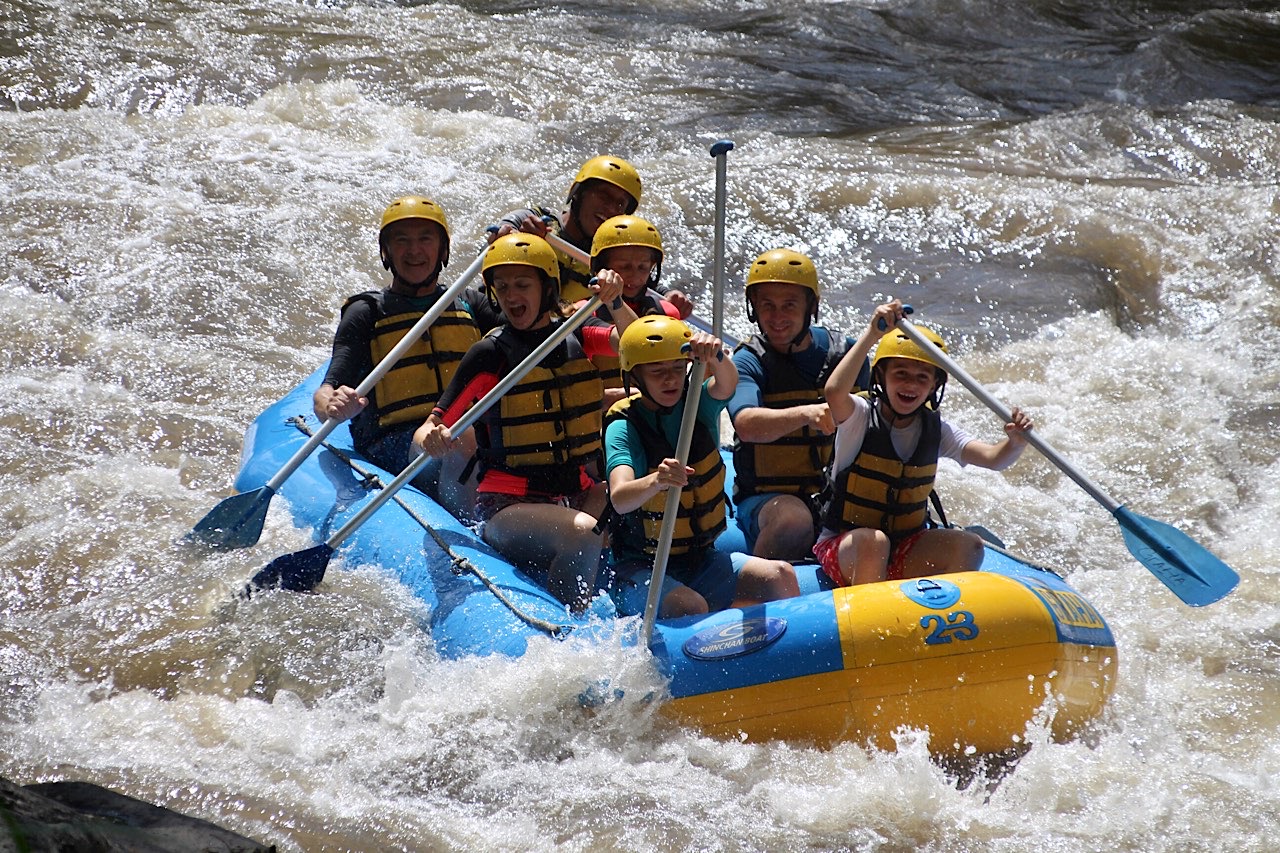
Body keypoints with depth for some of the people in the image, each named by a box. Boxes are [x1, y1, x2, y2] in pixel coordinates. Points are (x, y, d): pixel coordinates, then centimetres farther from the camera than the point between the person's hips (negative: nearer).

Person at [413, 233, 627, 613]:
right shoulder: (490, 355, -5)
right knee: (581, 534, -34)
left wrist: (614, 303, -27)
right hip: (507, 506, -6)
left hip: (578, 496, 6)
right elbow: (429, 430, -9)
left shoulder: (575, 337, 9)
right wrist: (431, 440, -32)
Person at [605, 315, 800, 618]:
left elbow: (726, 384, -23)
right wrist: (655, 482, -51)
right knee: (690, 606, -33)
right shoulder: (623, 427, -12)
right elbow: (619, 499, -29)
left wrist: (715, 357, -47)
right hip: (639, 568, -5)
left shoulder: (699, 407, 1)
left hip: (701, 559, 5)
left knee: (781, 576, -15)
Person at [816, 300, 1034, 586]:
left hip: (906, 552, 5)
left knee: (969, 546, -19)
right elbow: (834, 391, -37)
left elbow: (994, 459, -10)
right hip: (844, 551, -5)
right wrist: (872, 334, -41)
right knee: (873, 542, -37)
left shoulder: (935, 430, 2)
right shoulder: (860, 416, -12)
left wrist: (1015, 442, -33)